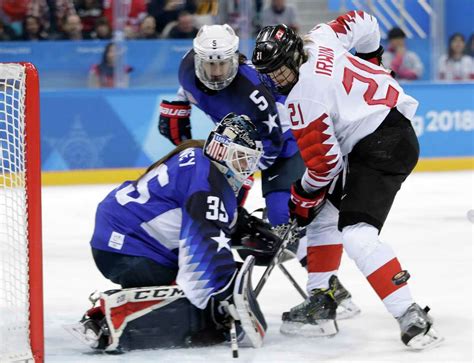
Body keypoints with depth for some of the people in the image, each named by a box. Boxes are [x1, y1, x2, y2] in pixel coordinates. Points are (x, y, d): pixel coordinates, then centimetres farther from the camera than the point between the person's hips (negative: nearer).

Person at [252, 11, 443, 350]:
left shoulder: (303, 97, -19)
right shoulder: (318, 39, 3)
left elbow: (323, 162, -14)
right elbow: (362, 22, 19)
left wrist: (301, 201, 3)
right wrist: (370, 61, 37)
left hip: (383, 146, -11)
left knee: (357, 232, -22)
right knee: (324, 214, 17)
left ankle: (410, 316, -27)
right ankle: (321, 303, 18)